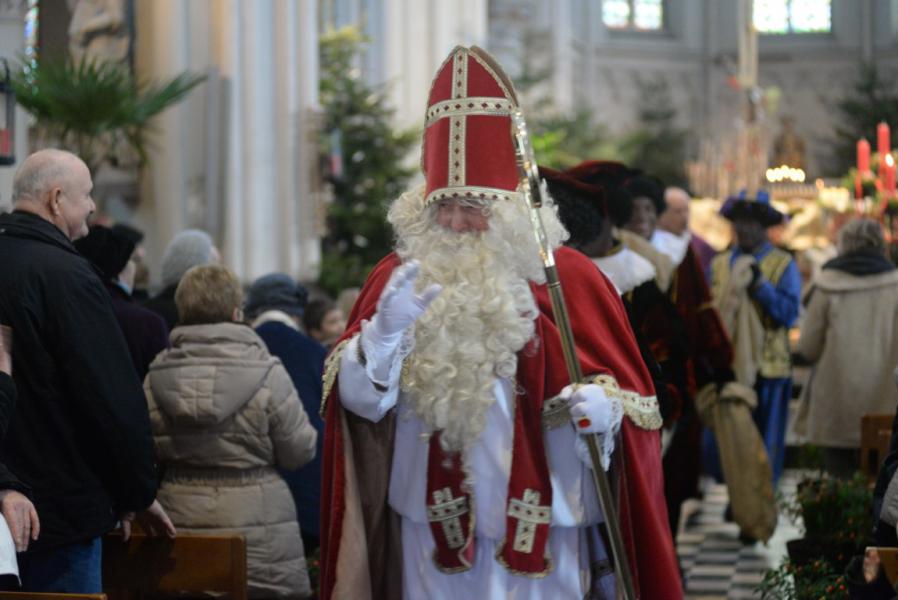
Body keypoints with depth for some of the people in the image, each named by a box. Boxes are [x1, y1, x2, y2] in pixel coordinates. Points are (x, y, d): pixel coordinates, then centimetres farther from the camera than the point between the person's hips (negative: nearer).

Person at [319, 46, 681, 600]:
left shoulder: (568, 279, 0)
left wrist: (605, 405, -19)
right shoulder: (397, 278, 5)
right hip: (431, 530, 1)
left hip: (540, 530, -1)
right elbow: (356, 398, -1)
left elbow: (634, 395, 3)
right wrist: (385, 329, -18)